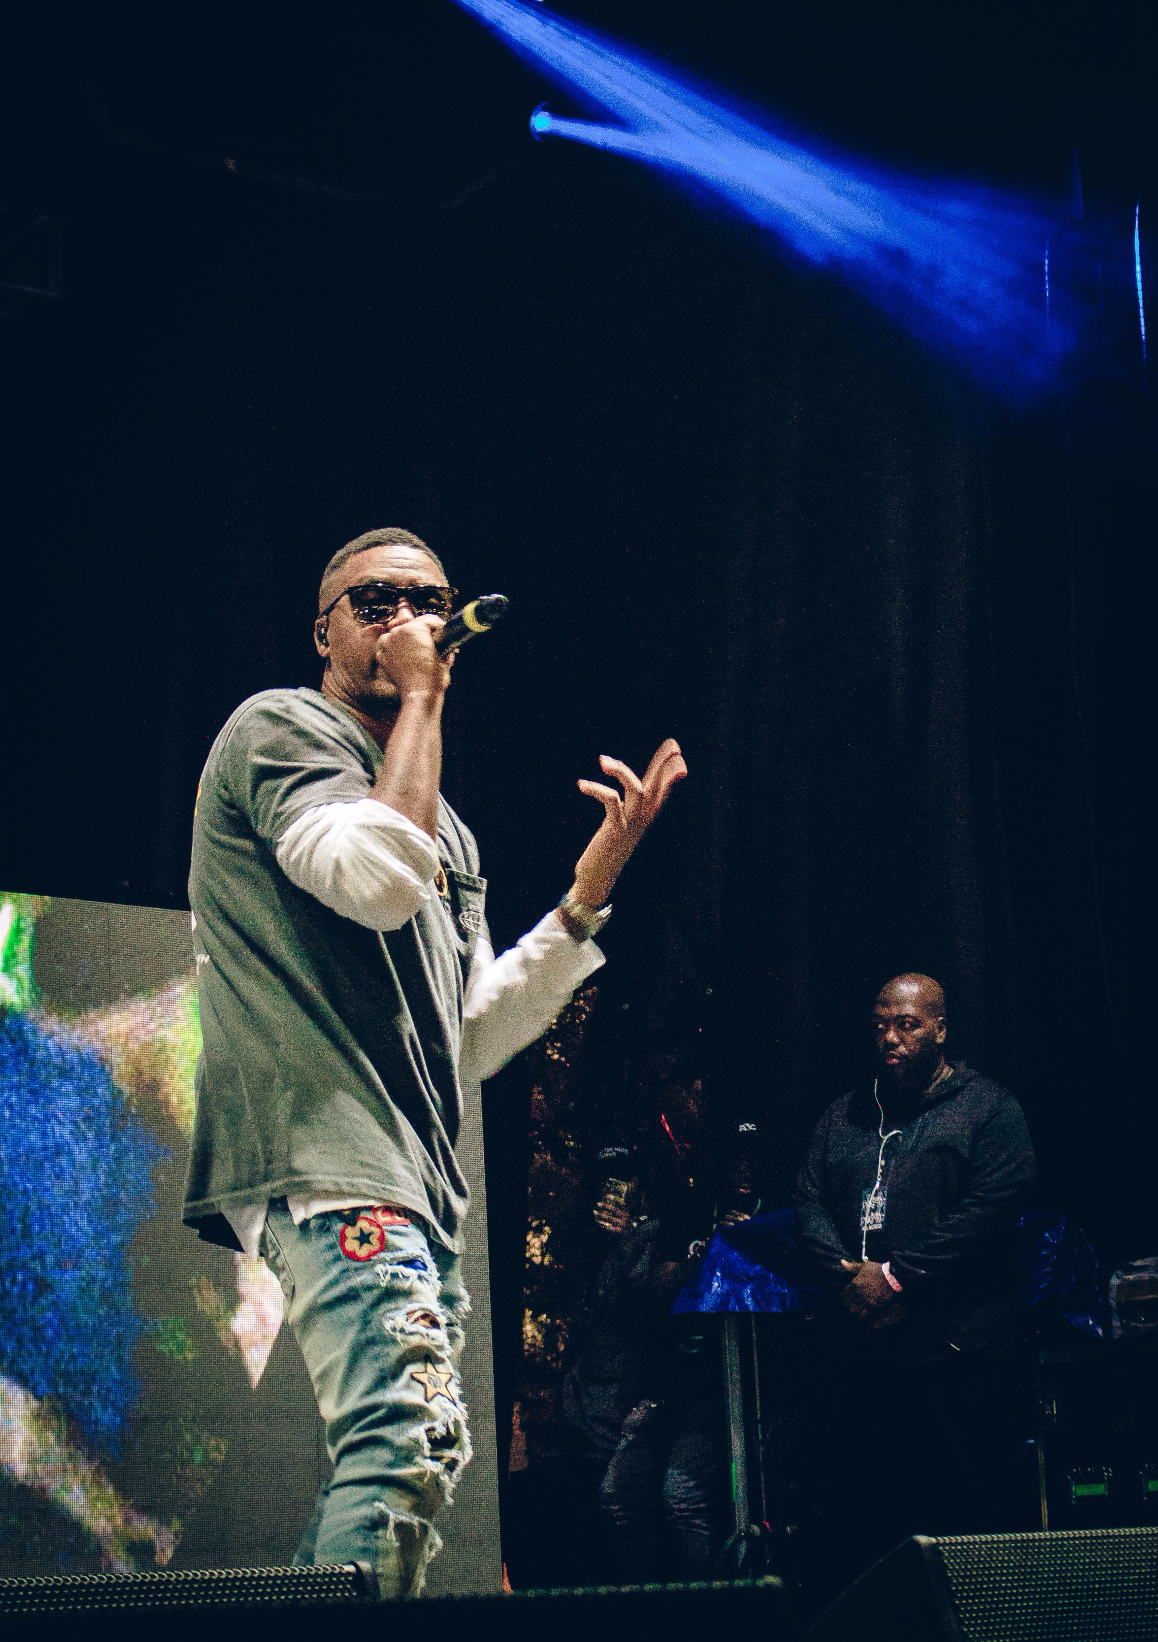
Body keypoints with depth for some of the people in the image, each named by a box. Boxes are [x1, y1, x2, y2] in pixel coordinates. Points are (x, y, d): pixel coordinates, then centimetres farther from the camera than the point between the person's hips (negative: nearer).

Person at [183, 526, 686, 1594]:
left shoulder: (443, 825, 26)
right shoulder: (280, 727, 2)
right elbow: (377, 875, -19)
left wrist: (595, 881, 14)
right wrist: (418, 695, -6)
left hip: (415, 1184, 10)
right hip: (328, 1152, -10)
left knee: (405, 1452, 10)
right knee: (411, 1439, -25)